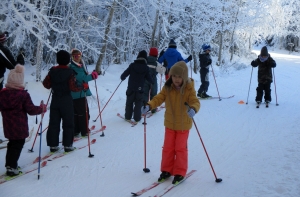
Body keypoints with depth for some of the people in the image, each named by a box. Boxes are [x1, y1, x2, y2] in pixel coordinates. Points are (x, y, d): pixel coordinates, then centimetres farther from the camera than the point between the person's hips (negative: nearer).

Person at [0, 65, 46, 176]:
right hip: (20, 127, -6)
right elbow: (31, 110, -16)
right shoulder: (23, 94, -18)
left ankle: (9, 164, 31)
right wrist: (42, 109, -1)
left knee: (12, 143, 22)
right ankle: (11, 167, 4)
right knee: (18, 145, 5)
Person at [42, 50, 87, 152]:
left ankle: (53, 145, 12)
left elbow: (46, 84, 4)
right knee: (68, 123, 6)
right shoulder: (69, 72, -12)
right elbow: (73, 87, -18)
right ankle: (68, 145, 7)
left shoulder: (52, 71, 0)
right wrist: (83, 86, -3)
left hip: (55, 99, 4)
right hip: (67, 100, -4)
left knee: (54, 123, 10)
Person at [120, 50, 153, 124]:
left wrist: (122, 77, 17)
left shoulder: (132, 65, -8)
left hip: (130, 88, 1)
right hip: (139, 89, -1)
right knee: (138, 104, 10)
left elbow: (125, 73, -5)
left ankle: (128, 117, 21)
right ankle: (137, 118, 10)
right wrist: (152, 82, 22)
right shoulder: (146, 68, -8)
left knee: (129, 103, 15)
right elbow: (149, 78, 0)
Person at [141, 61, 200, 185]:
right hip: (170, 123, 4)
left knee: (180, 148, 5)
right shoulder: (167, 87, -7)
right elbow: (159, 98, -10)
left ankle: (180, 173, 17)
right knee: (168, 147, 11)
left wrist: (193, 109, -49)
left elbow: (195, 101, -26)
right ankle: (167, 170, 25)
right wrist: (149, 106, -28)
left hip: (183, 124, -3)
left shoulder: (189, 89, -17)